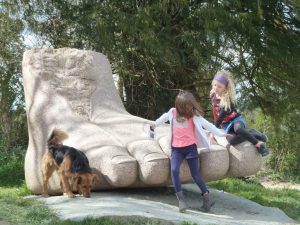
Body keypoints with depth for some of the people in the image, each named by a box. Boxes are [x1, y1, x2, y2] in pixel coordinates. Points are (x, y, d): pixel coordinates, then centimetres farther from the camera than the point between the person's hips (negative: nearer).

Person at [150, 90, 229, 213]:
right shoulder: (172, 112, 4)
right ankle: (181, 200, -15)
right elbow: (163, 118, 24)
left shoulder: (194, 115, -2)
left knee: (195, 174, -3)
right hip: (176, 148, 2)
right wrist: (154, 125, 41)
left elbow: (206, 124, -3)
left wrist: (221, 133, -8)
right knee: (174, 170, -20)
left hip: (190, 147, -2)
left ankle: (207, 198, 12)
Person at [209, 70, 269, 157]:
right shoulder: (213, 96, 0)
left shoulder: (227, 100, -21)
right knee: (231, 141, -30)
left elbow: (221, 116, -27)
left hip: (235, 119, -5)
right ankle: (252, 133, -10)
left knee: (238, 129, -44)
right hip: (226, 124, 5)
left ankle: (259, 144, -27)